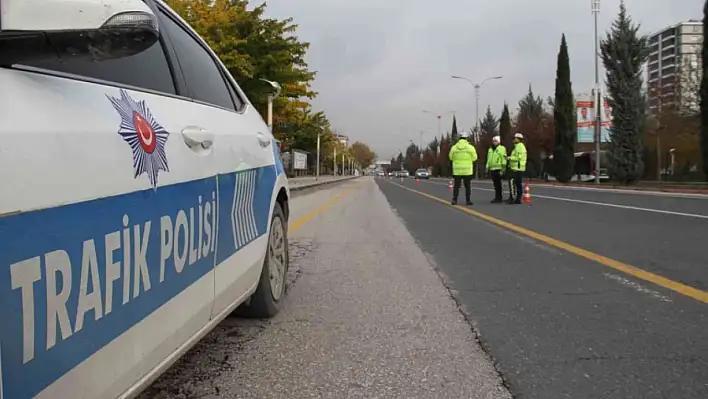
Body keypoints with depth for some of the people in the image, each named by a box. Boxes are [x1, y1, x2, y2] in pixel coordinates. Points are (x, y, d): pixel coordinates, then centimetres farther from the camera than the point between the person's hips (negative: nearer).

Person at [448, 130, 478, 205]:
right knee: (467, 186, 7)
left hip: (457, 170, 1)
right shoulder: (470, 147, -6)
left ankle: (454, 200, 0)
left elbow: (451, 157, 6)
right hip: (467, 170, -1)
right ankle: (468, 200, 7)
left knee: (456, 185, 7)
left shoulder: (454, 147, -2)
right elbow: (474, 158, 0)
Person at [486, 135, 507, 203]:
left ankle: (498, 198, -3)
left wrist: (502, 170, -16)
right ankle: (498, 198, 17)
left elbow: (504, 160, -11)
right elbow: (488, 159, 25)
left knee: (498, 184, -7)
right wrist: (487, 167, 19)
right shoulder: (490, 149, 19)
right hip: (492, 169, 7)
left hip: (498, 169, -7)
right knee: (495, 184, 10)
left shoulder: (502, 149, -5)